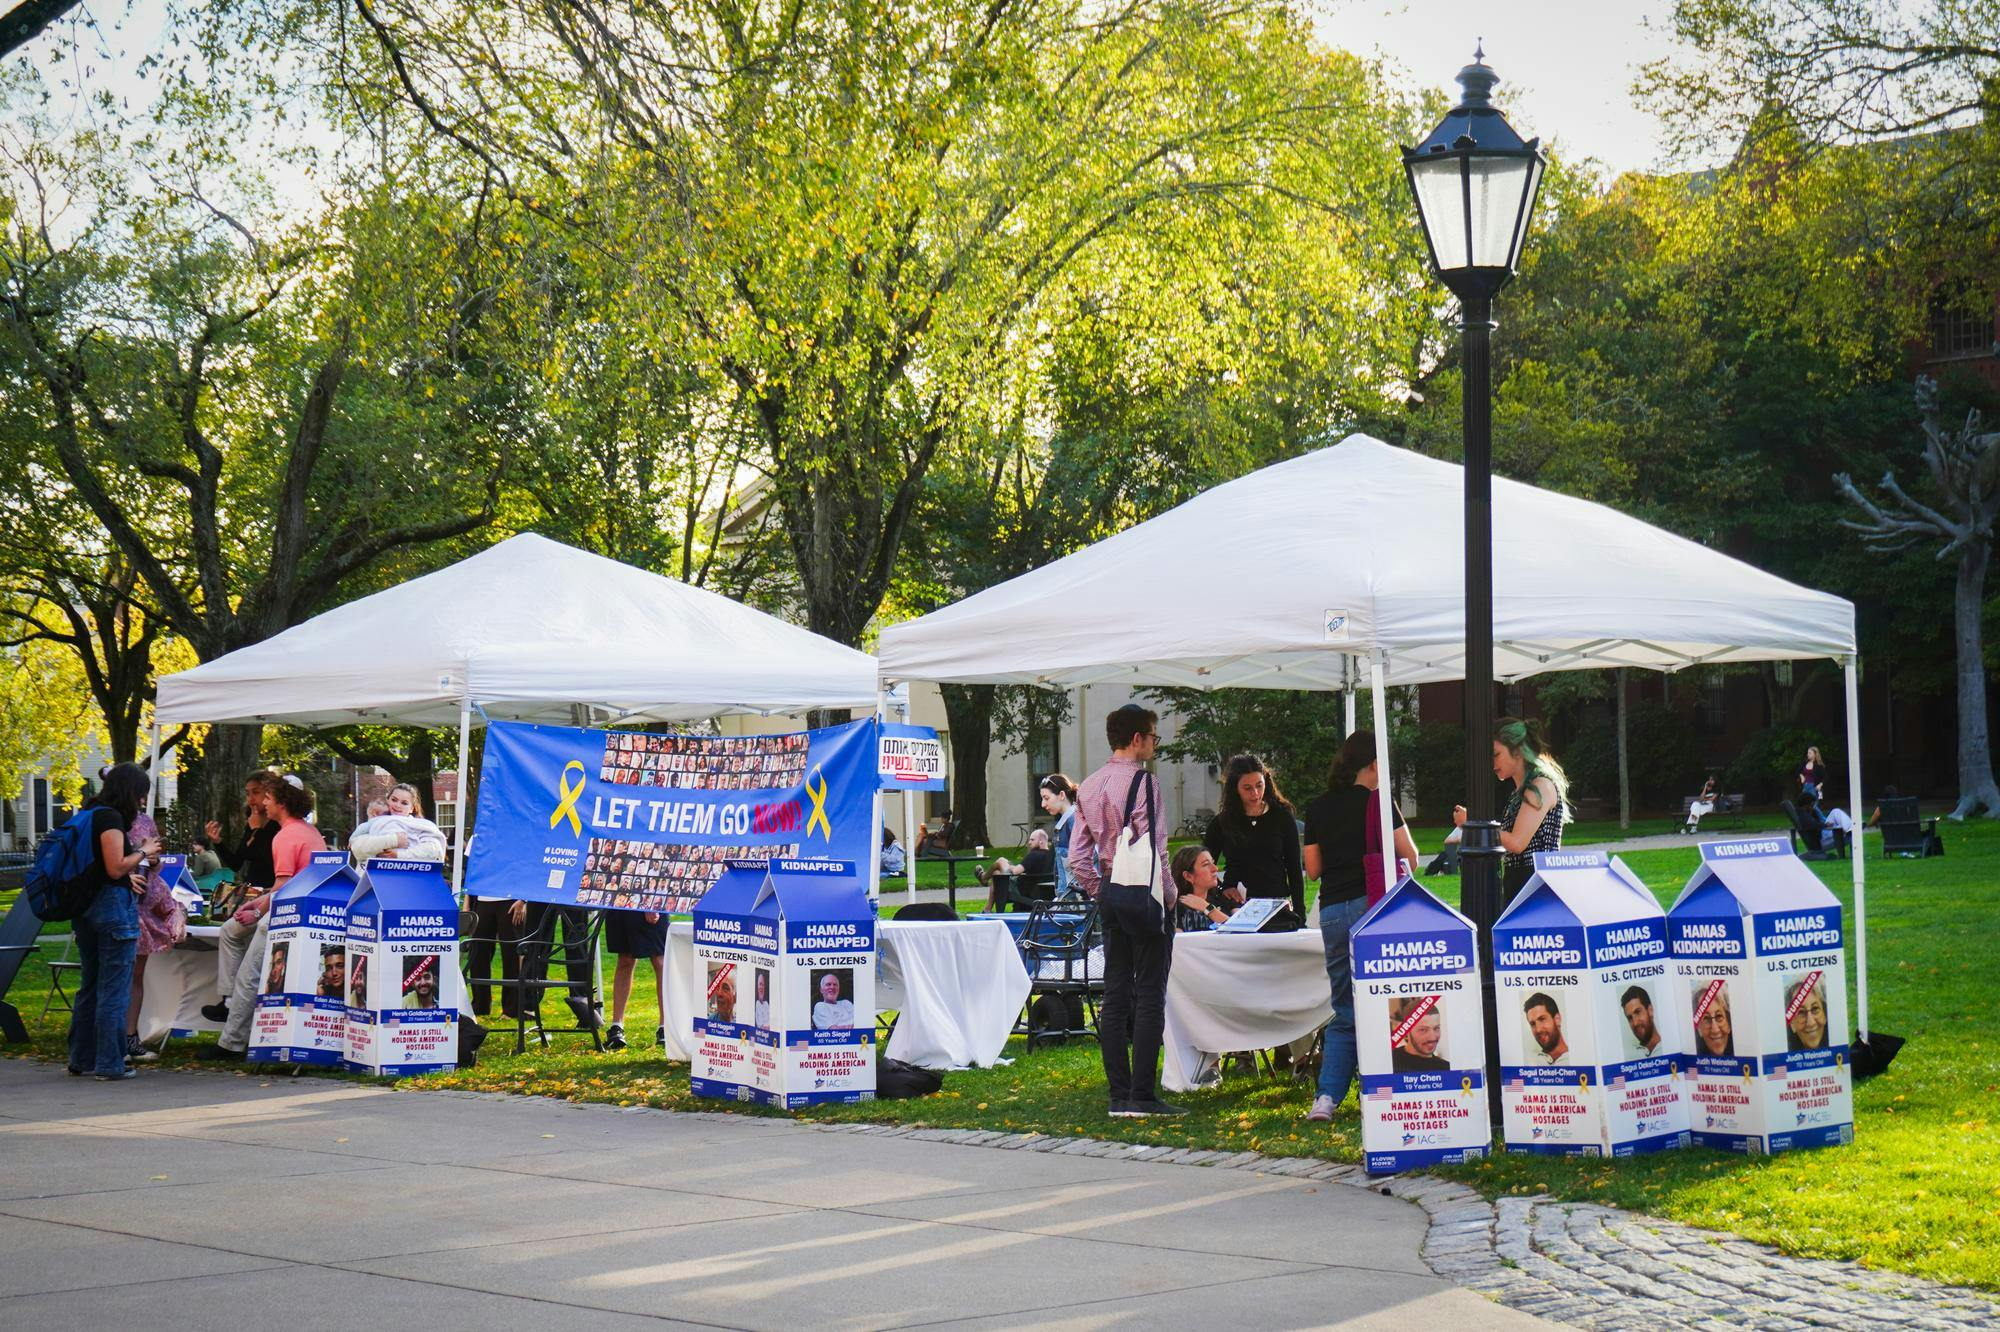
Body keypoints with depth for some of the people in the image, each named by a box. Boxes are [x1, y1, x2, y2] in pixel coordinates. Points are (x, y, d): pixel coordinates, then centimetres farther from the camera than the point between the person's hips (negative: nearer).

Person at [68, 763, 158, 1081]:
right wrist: (143, 853, -4)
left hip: (85, 908, 10)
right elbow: (115, 867, -19)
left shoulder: (89, 814, 14)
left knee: (89, 985, 17)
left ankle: (81, 1059, 23)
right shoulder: (111, 818, -14)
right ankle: (109, 1064, -2)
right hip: (113, 906, -10)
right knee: (114, 989, -4)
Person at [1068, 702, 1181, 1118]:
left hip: (1110, 893, 8)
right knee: (1150, 995, -5)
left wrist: (1100, 892, 17)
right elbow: (1153, 846, -17)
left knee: (1115, 994, 9)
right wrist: (1169, 894, -6)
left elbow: (1077, 856, 11)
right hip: (1143, 892, -8)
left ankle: (1118, 1095, 10)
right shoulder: (1142, 780, -12)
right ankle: (1142, 1094, -8)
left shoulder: (1089, 786, 11)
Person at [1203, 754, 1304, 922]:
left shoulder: (1282, 818, 6)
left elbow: (1295, 870, 7)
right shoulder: (1221, 823, 7)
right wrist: (1222, 890, -3)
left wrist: (1299, 914, 0)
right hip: (1236, 908, 0)